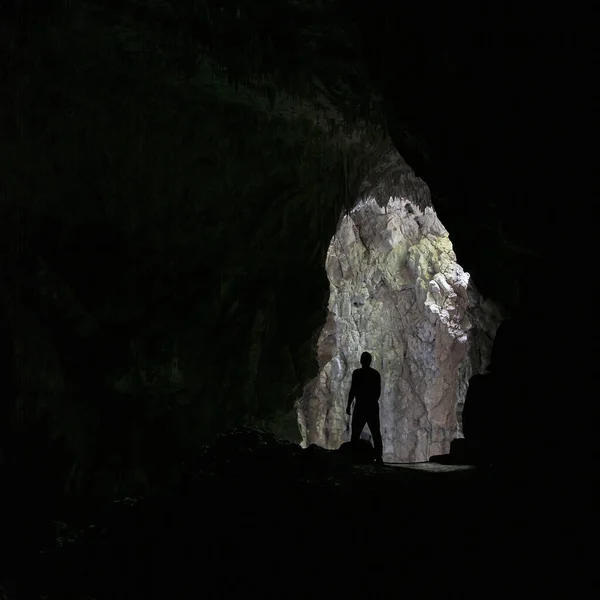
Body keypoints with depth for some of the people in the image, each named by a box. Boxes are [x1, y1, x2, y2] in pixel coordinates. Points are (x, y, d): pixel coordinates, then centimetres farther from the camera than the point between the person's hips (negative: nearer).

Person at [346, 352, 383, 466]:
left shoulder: (357, 373, -9)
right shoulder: (376, 374, 7)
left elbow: (353, 390, -11)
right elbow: (378, 391, 12)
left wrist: (349, 405, -4)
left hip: (361, 406, -5)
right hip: (373, 406, 5)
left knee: (356, 432, -1)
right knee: (376, 433, 6)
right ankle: (379, 457, 3)